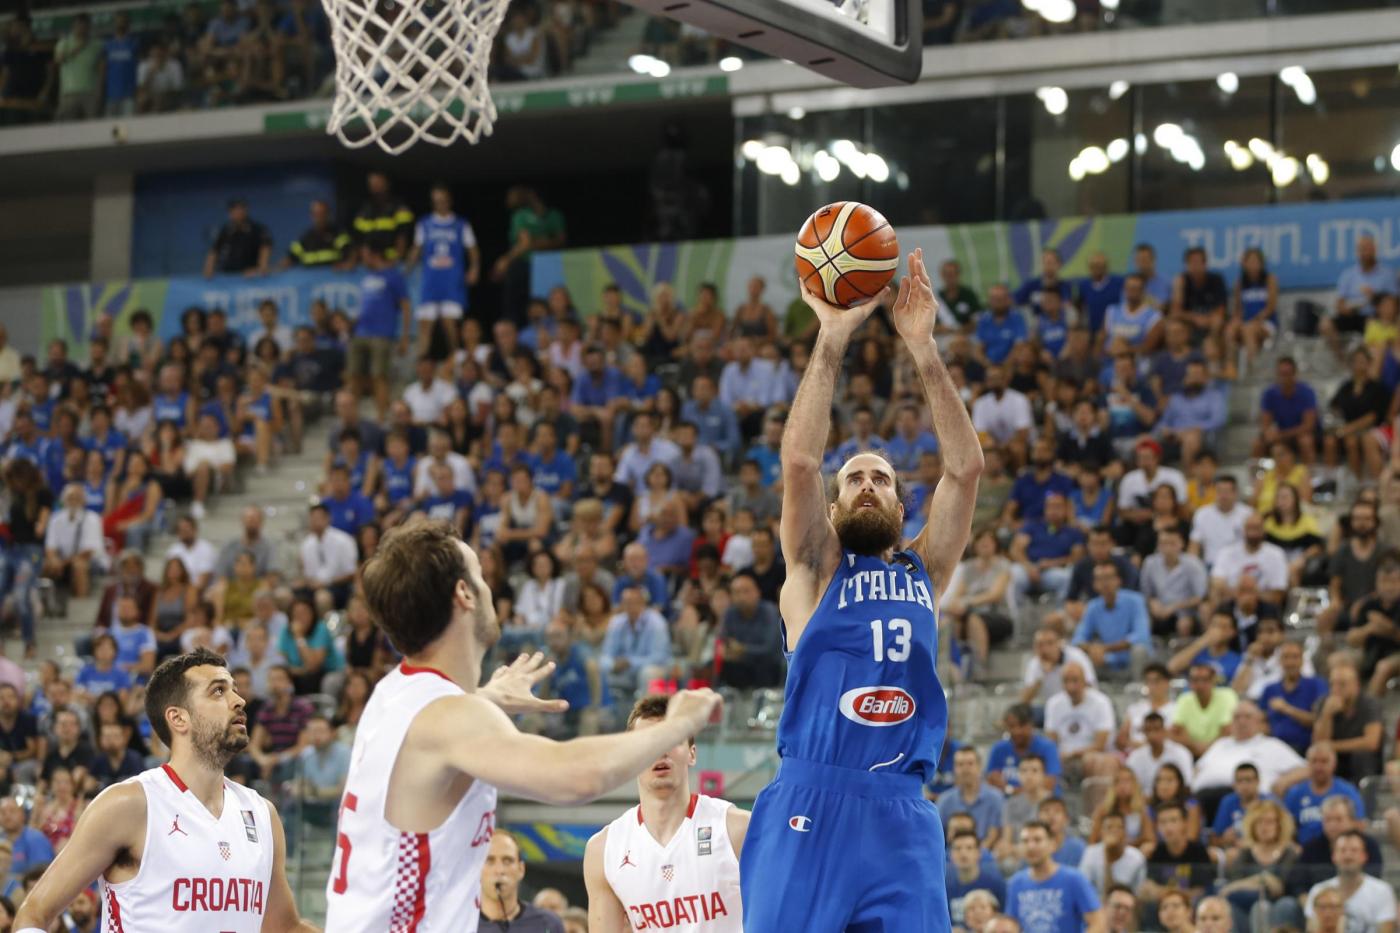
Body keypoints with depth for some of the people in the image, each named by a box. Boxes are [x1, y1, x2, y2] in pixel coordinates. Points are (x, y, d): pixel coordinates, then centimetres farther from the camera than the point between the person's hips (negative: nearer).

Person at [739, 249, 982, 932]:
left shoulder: (924, 570, 20)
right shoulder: (816, 570, 13)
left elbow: (966, 467, 8)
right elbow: (799, 461, -2)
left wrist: (922, 347, 2)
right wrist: (832, 340, -6)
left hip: (901, 814, 2)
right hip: (808, 806, -2)